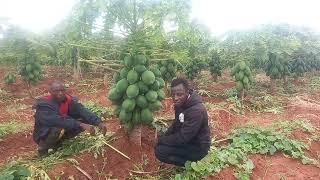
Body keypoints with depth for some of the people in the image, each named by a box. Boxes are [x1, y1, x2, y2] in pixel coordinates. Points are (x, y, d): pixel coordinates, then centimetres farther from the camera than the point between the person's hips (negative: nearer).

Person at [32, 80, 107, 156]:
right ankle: (43, 147, -5)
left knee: (85, 120, -10)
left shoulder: (69, 99, -11)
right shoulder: (44, 105, -26)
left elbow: (83, 111, -21)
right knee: (59, 129, -38)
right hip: (44, 135, -6)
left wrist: (98, 122, -36)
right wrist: (81, 125, -46)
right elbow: (59, 120, -39)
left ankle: (58, 142, 6)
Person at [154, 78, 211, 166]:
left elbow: (182, 138, -28)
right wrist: (164, 137, -2)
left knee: (160, 151, -18)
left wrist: (161, 140, -15)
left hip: (197, 147, -9)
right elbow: (176, 123, 12)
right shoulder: (181, 103, -4)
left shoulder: (196, 111, -32)